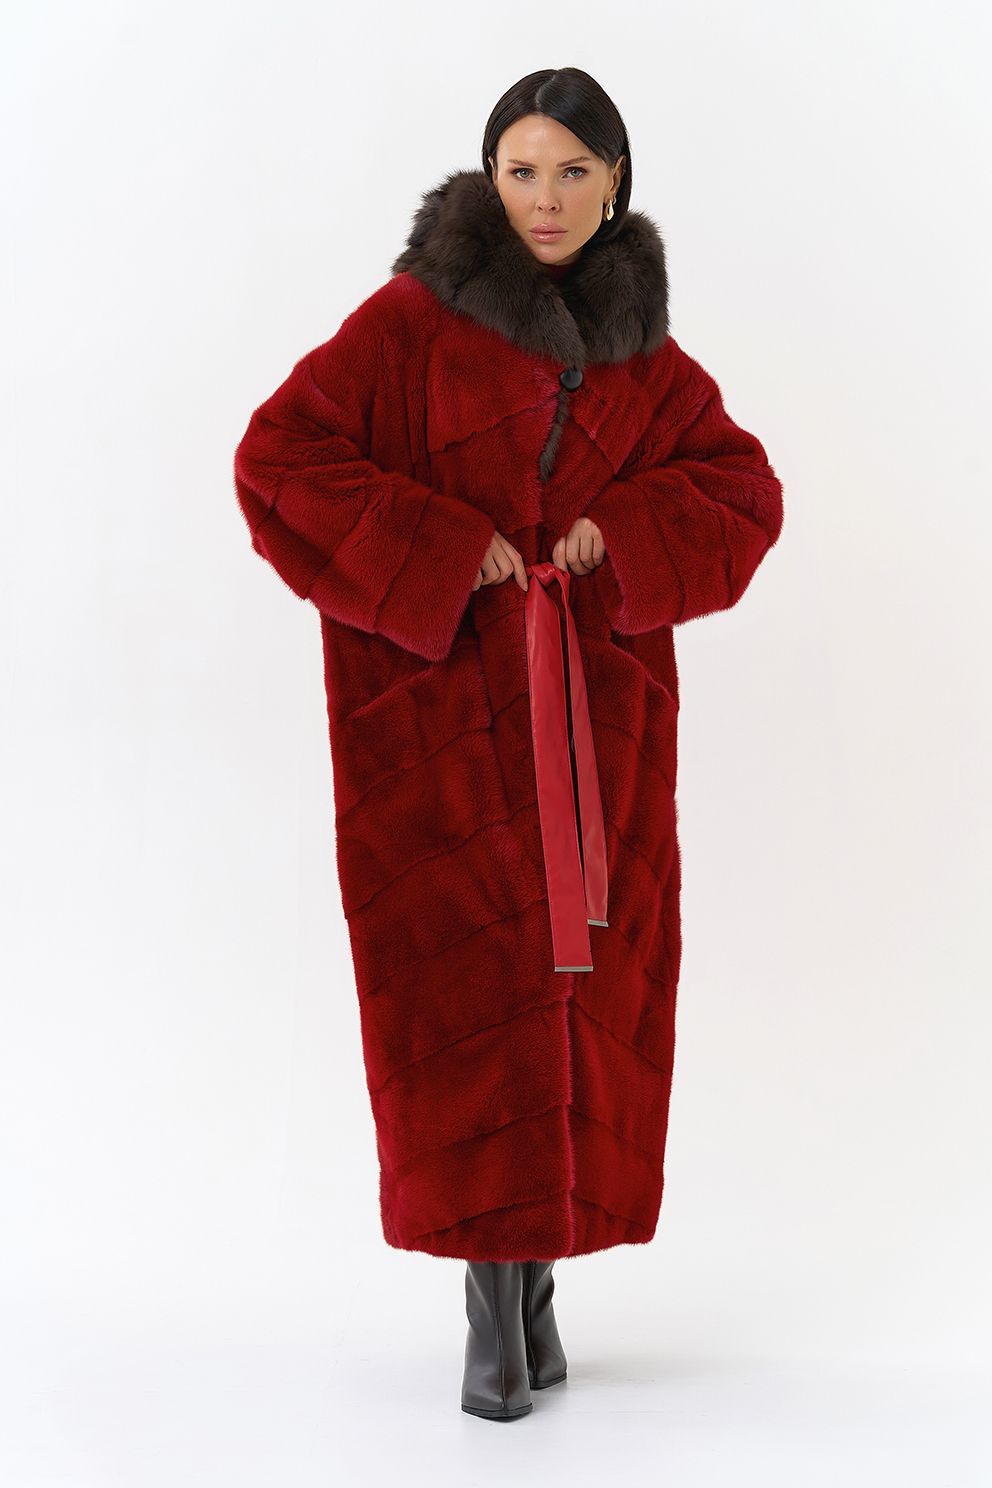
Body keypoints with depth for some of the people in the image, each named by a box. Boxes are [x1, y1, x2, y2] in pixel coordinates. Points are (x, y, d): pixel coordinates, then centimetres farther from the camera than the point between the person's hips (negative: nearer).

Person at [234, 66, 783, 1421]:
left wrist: (624, 535, -6)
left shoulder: (644, 361, 12)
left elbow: (744, 491, 12)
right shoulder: (413, 319, -2)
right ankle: (491, 1302, 4)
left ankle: (542, 1275, 18)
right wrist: (437, 552, -16)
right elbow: (280, 456, -8)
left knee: (583, 992, 4)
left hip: (595, 723, 4)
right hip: (440, 712, -4)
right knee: (467, 995, -6)